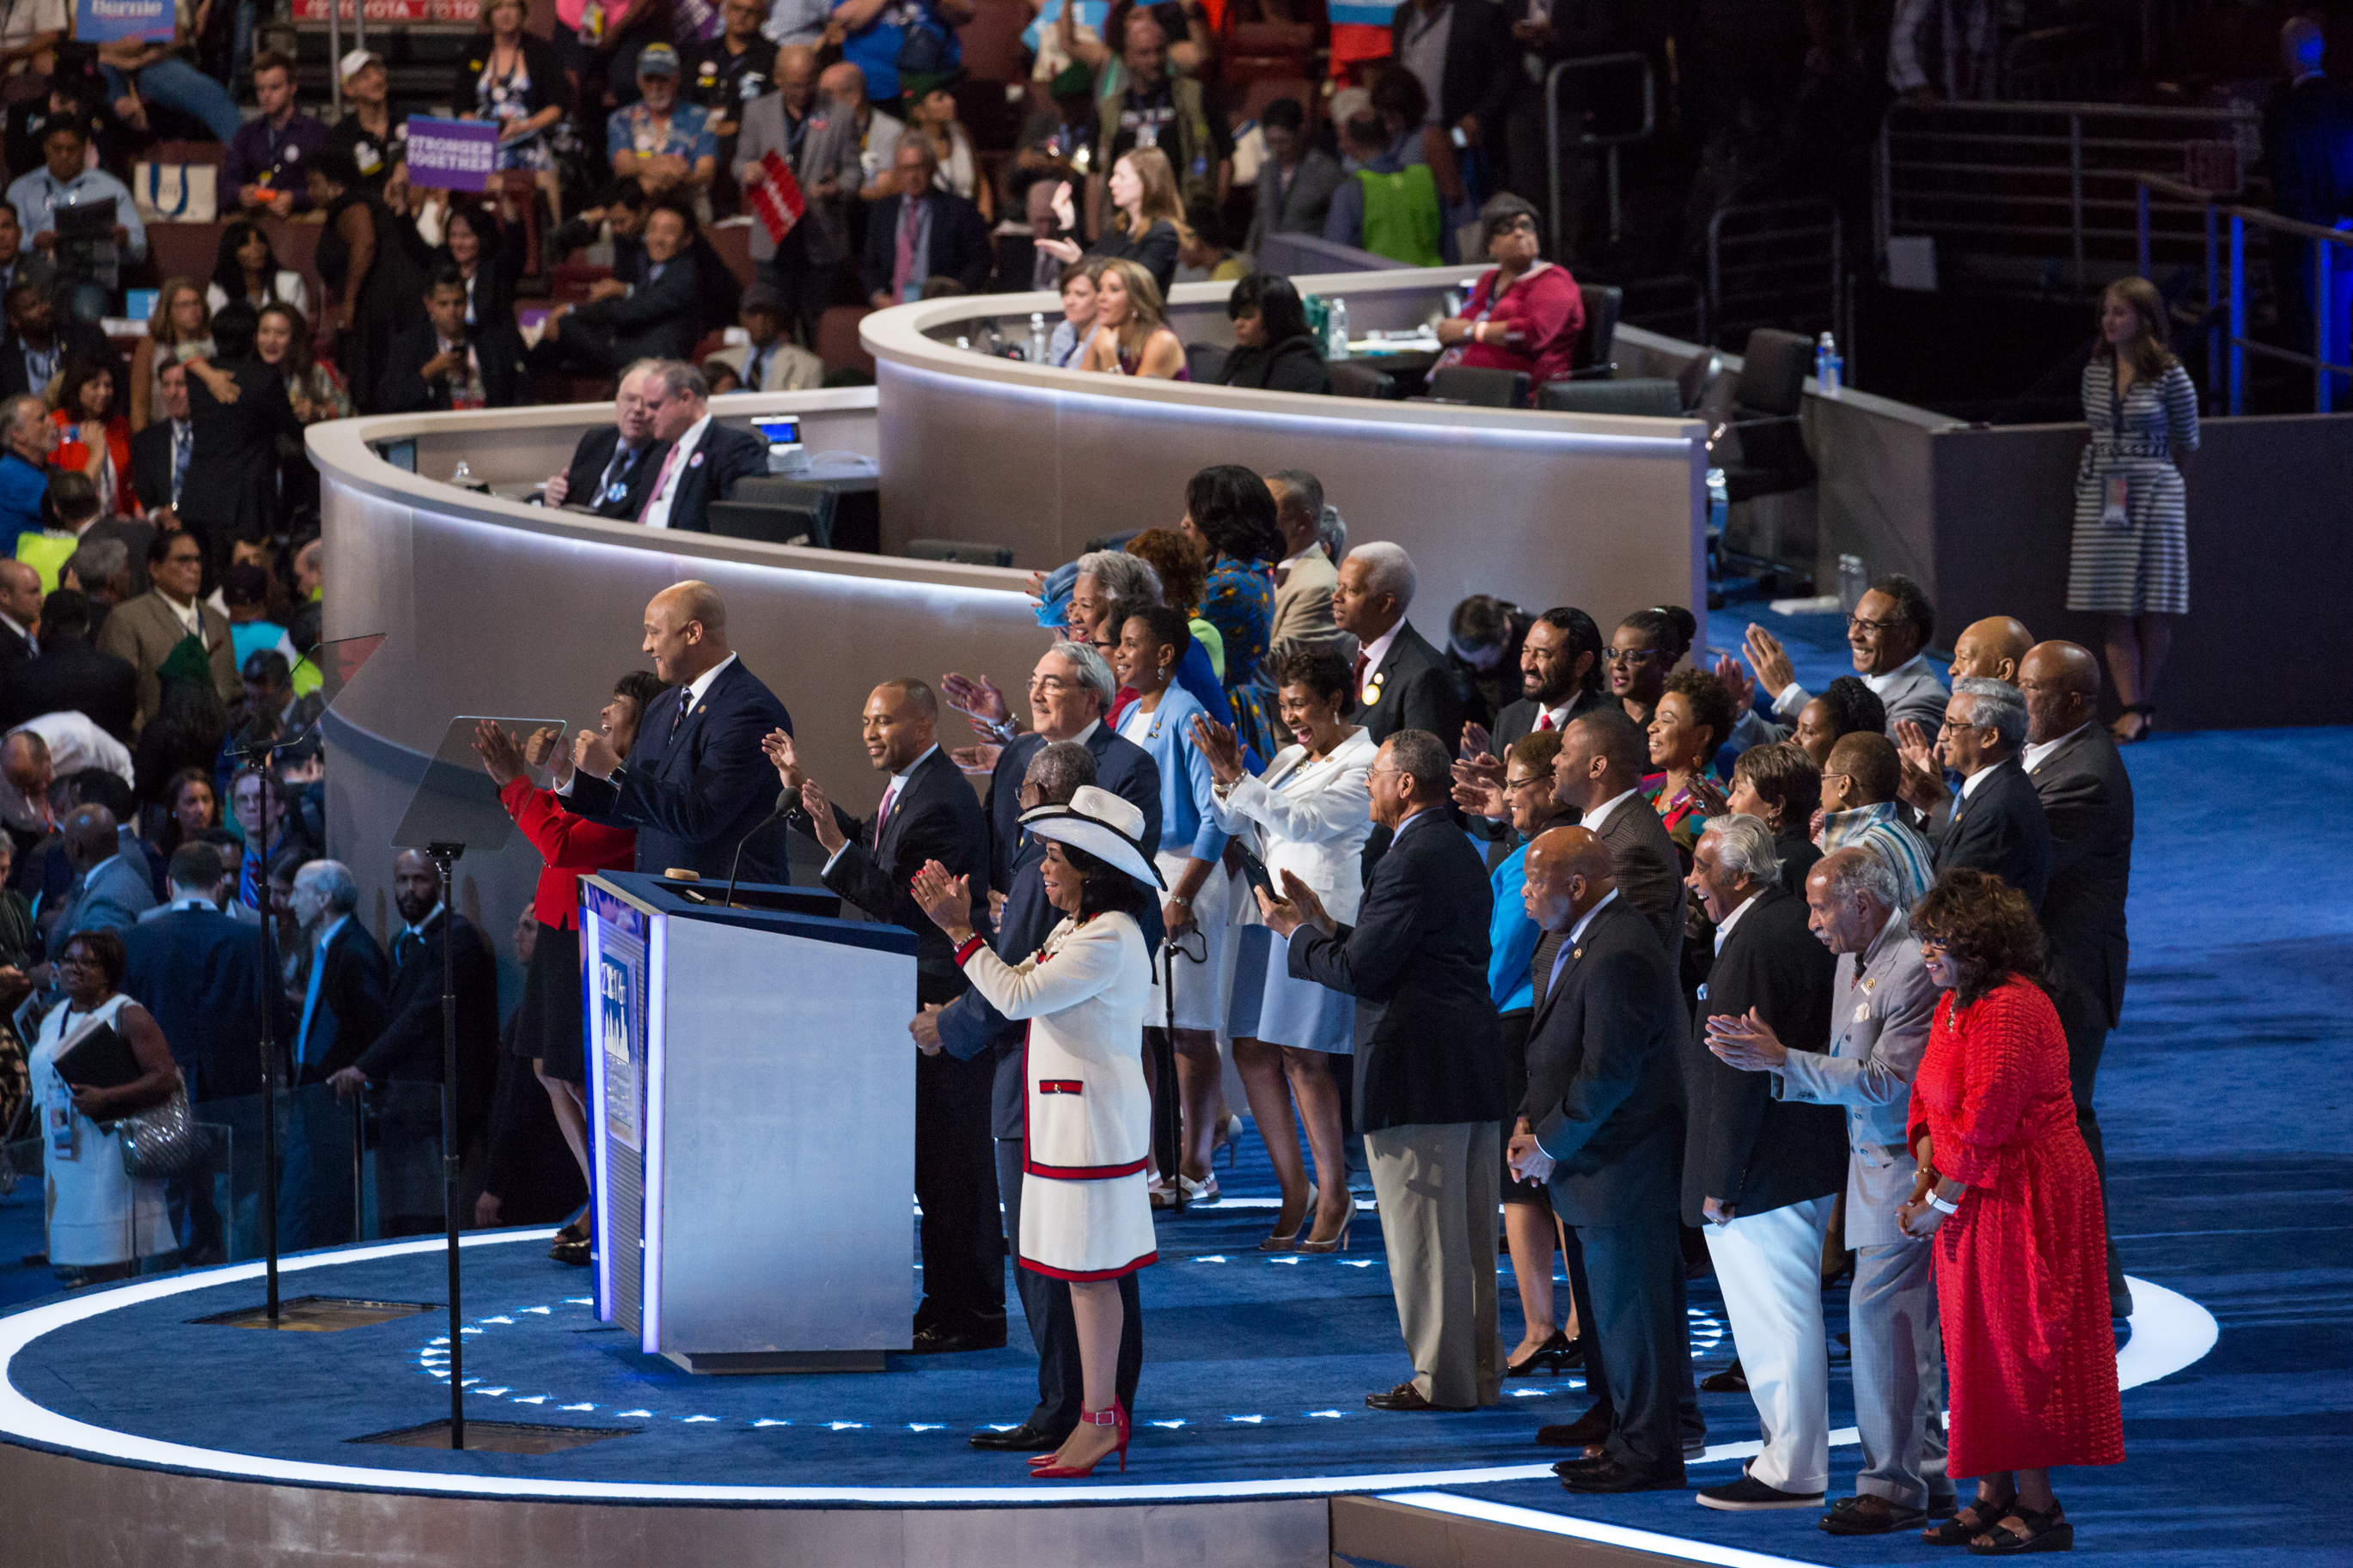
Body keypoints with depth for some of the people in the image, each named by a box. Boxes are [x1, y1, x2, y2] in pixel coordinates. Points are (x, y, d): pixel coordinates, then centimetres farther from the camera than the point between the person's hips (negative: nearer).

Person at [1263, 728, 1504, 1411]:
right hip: (1474, 1069, 10)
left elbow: (1359, 971, -17)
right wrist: (1323, 923, 20)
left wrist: (1295, 933, -1)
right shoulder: (1460, 853, 15)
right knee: (1469, 1235, 14)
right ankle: (1478, 1371, 19)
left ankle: (1442, 1378, 1)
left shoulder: (1411, 862, -17)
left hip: (1418, 1073, -10)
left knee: (1423, 1233, -2)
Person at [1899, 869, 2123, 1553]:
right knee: (1978, 1348, 12)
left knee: (2015, 1352, -5)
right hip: (1973, 1200, 10)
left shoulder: (2011, 1011, -21)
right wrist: (1924, 1178, -1)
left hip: (2022, 1200, -10)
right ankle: (1993, 1498, 19)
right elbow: (1930, 1102, 16)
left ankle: (2038, 1508, 1)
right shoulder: (1954, 1005, 11)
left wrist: (1941, 1202, -15)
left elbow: (1984, 1125, -23)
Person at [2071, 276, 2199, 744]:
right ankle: (2131, 706, 2)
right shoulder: (2096, 372, 7)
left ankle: (2142, 705, 13)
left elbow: (2186, 445, 2)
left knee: (2153, 609, 0)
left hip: (2154, 493, -4)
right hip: (2102, 497, 4)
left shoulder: (2169, 377, -6)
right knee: (2116, 612, 0)